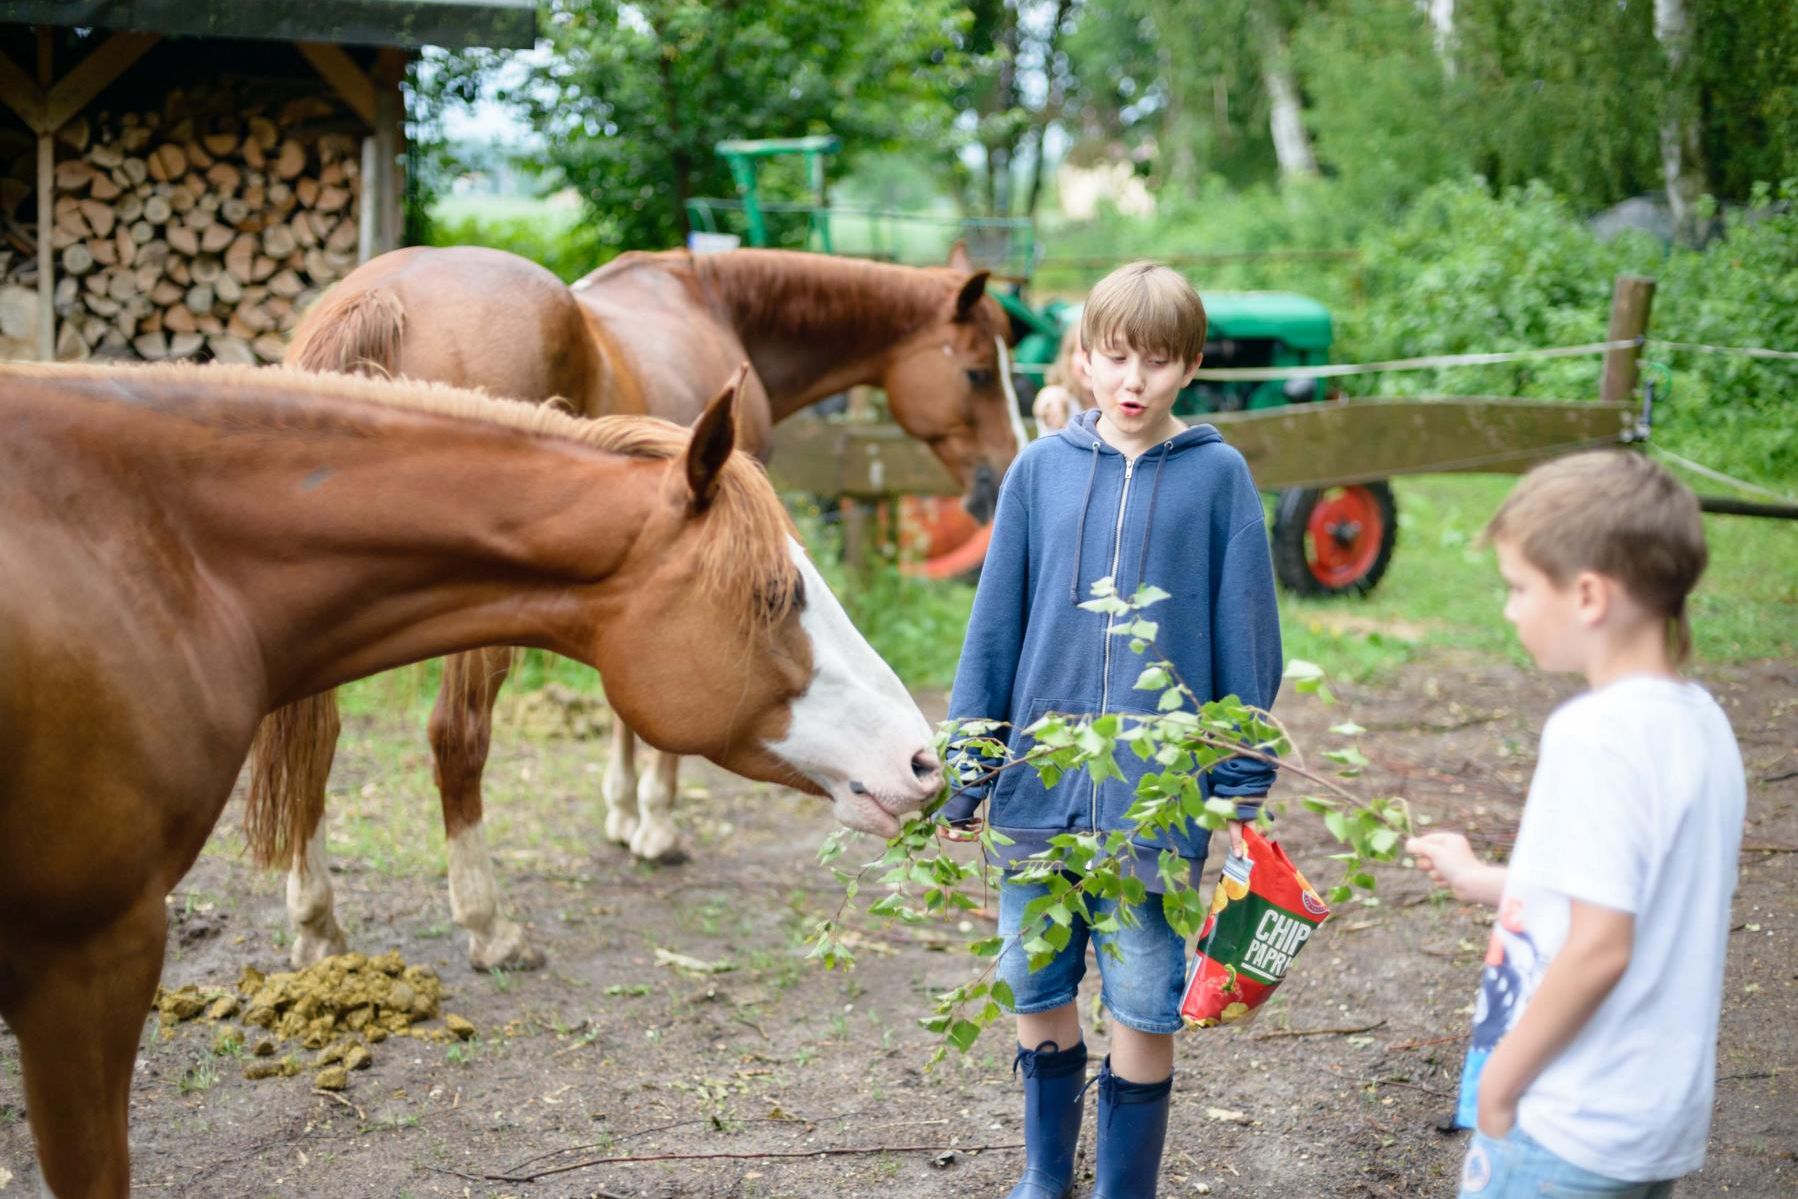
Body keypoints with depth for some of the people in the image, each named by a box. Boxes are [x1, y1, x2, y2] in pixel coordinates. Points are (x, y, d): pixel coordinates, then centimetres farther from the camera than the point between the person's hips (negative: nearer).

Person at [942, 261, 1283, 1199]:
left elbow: (1245, 640, 0)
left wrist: (1244, 788, -2)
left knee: (1143, 1008, 4)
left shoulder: (1217, 475, -3)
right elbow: (994, 630, 6)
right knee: (1037, 994, 14)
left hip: (1158, 799, -2)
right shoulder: (1040, 470, 2)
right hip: (1038, 792, 3)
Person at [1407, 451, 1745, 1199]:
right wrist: (1486, 883, 23)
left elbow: (1599, 948, -24)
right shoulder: (1702, 725, 5)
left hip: (1567, 1132, -8)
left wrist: (1501, 1080, -13)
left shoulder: (1595, 735, -20)